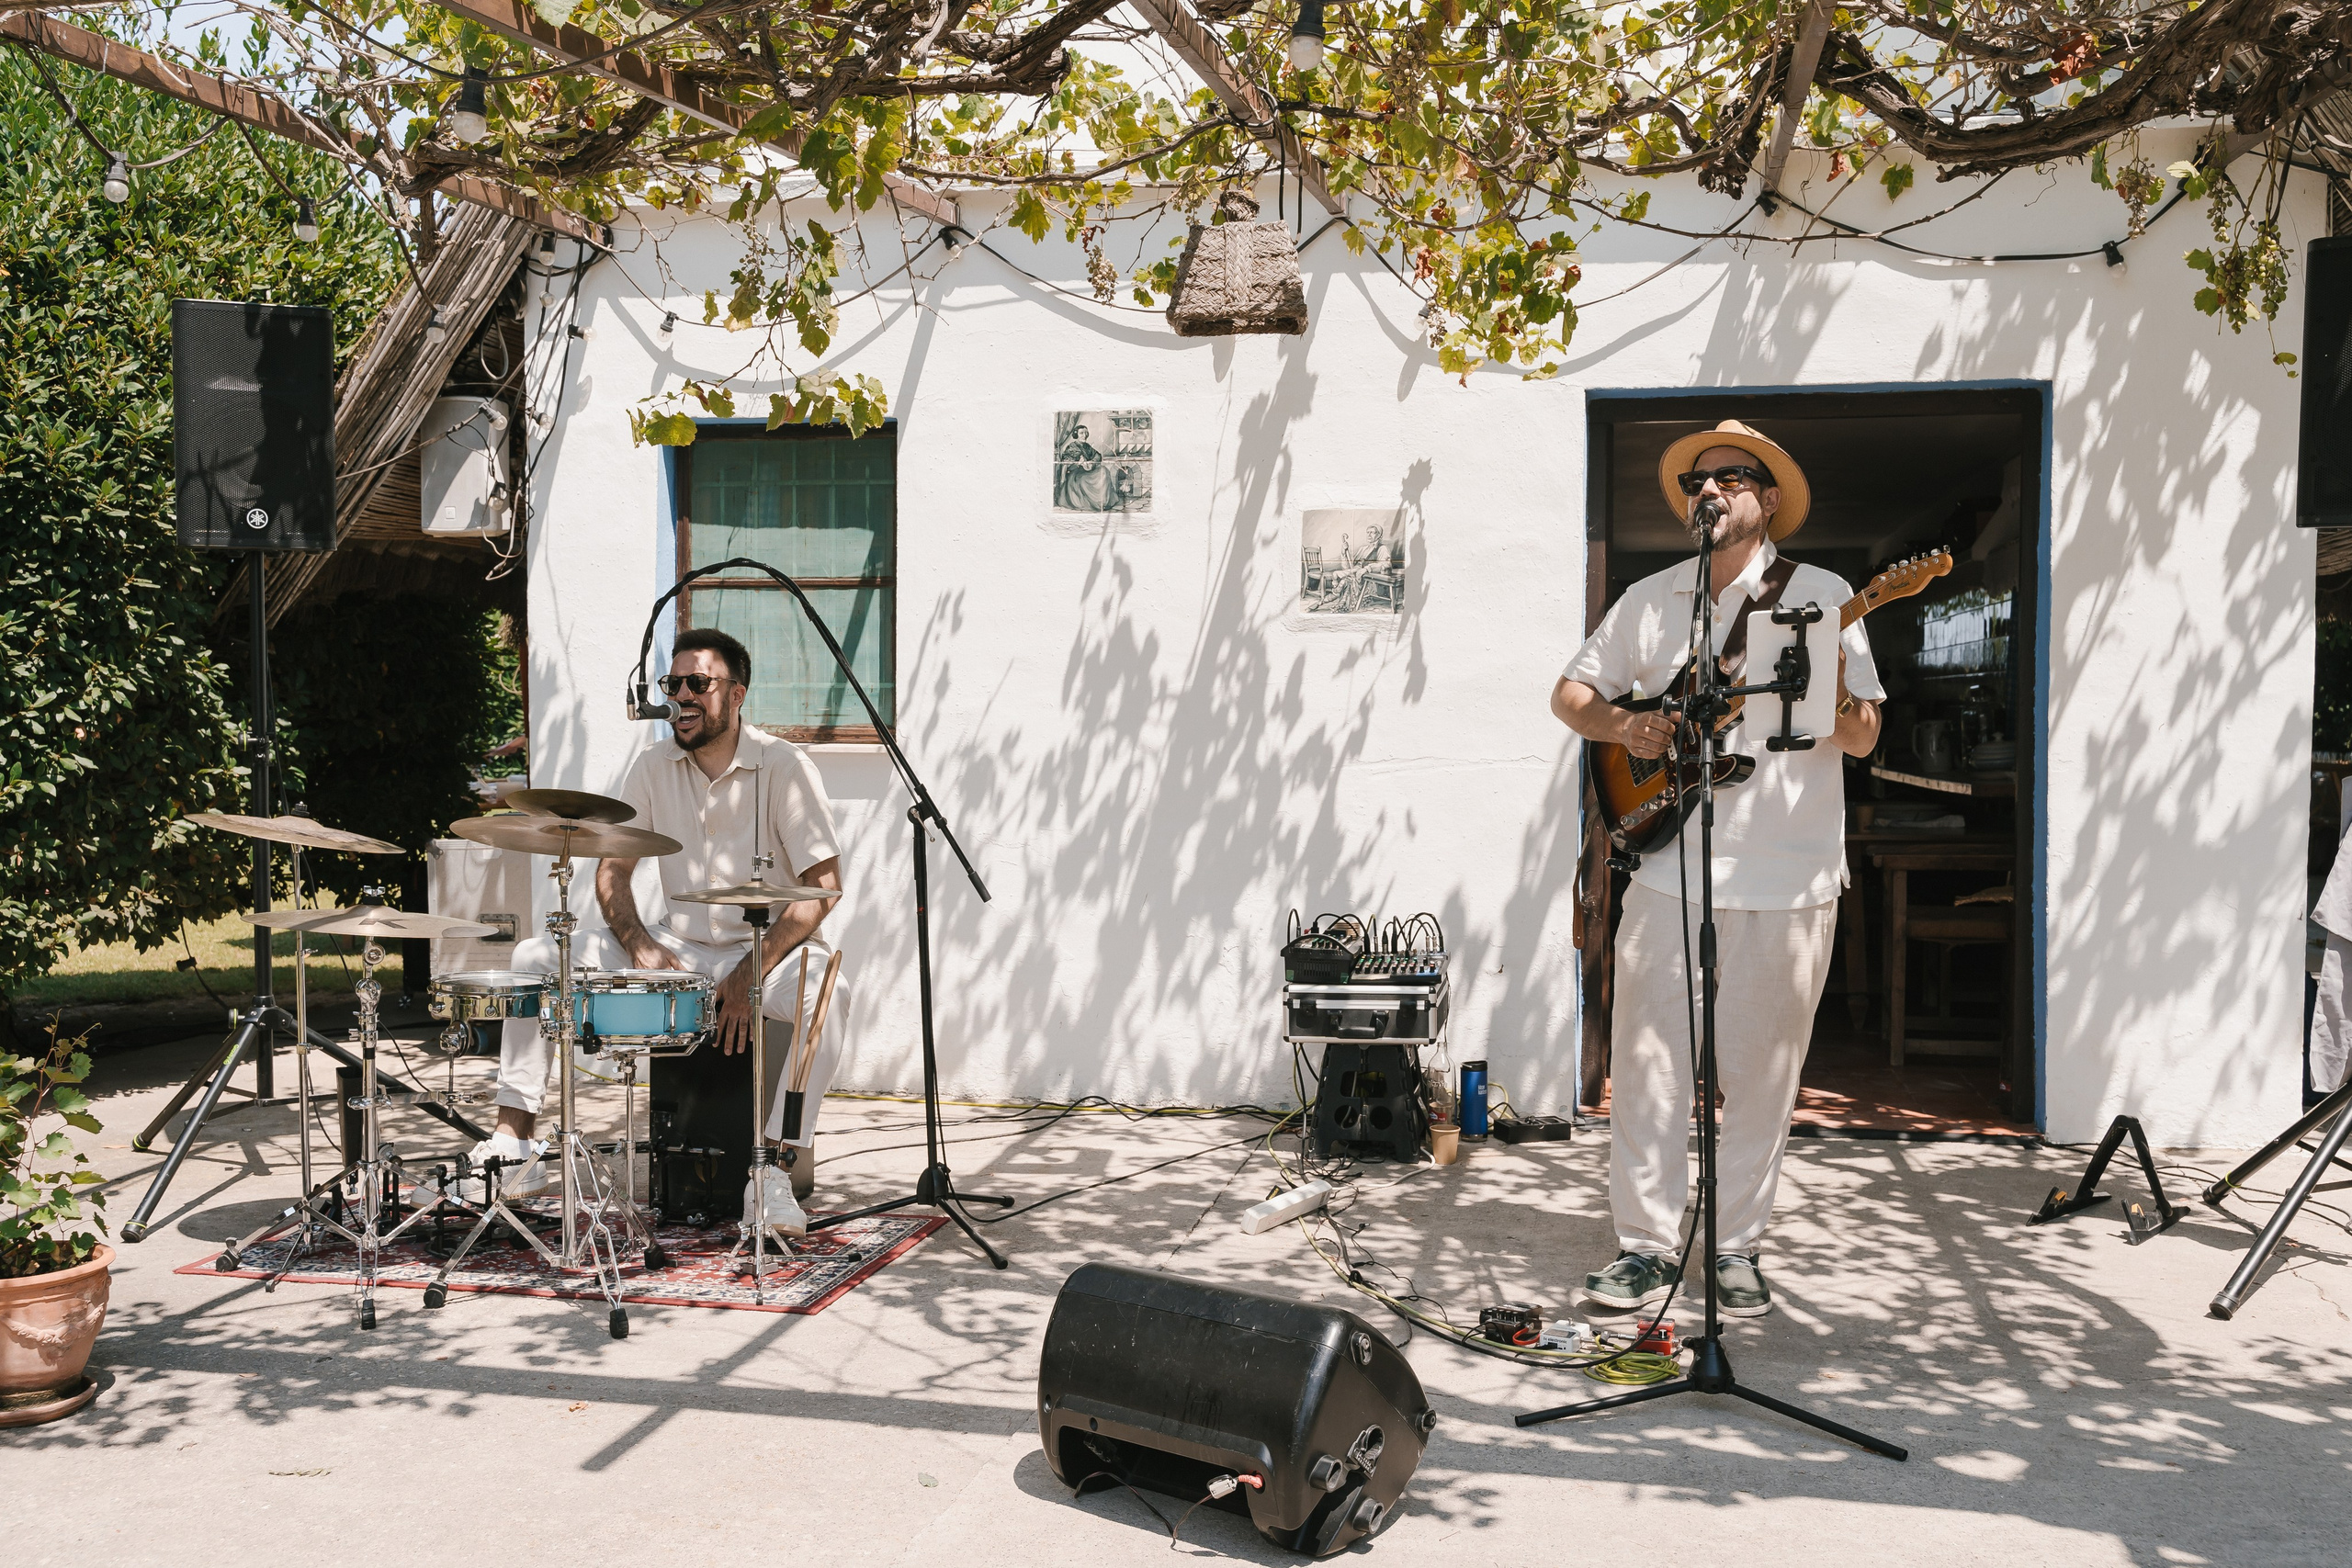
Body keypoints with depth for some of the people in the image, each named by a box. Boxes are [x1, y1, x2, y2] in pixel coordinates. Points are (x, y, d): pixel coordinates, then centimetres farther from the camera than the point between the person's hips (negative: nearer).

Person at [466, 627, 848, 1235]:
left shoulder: (784, 767, -11)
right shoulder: (654, 766, 3)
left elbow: (823, 885, -16)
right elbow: (612, 868, 8)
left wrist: (752, 973, -23)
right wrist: (637, 943, -12)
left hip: (771, 948, -5)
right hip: (680, 949, 5)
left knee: (827, 991, -38)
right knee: (536, 958, -7)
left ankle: (775, 1167, -30)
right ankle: (515, 1146, -6)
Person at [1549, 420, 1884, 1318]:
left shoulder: (1821, 594, 3)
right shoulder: (1649, 600, 12)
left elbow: (1863, 738, 0)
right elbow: (1571, 692, 16)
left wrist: (1829, 686, -21)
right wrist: (1623, 726, -4)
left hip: (1785, 880, -2)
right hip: (1667, 867, 2)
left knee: (1760, 1075, 4)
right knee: (1646, 1062, 1)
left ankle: (1737, 1248, 17)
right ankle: (1646, 1245, 11)